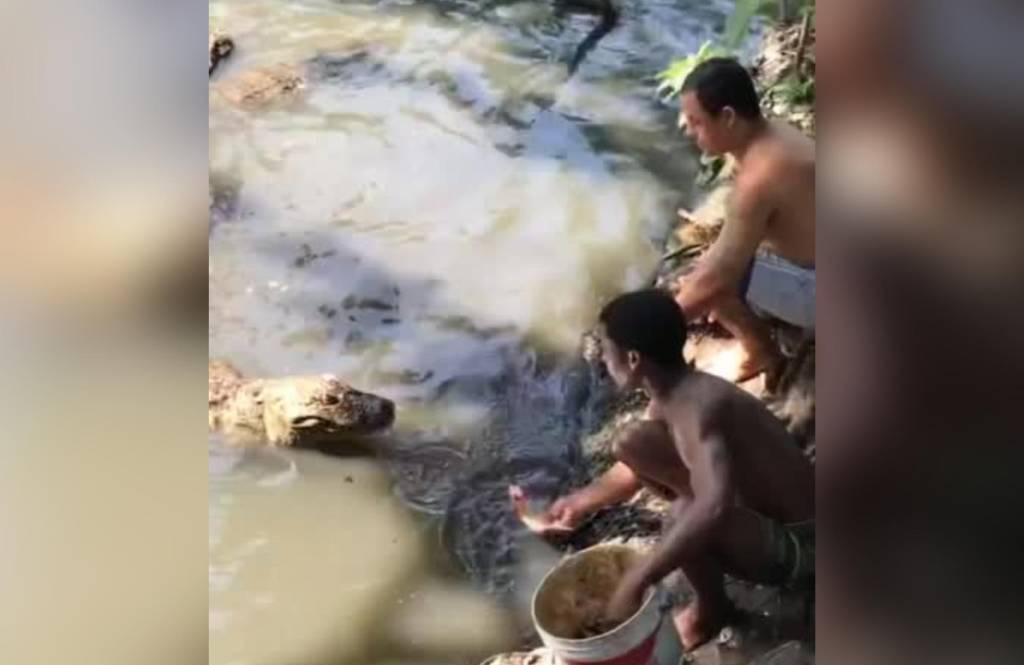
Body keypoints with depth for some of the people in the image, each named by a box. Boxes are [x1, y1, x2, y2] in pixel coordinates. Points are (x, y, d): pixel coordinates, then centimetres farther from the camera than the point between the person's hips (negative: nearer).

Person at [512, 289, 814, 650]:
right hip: (768, 521, 9)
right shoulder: (668, 401, 0)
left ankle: (709, 610, -4)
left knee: (691, 510, -34)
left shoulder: (696, 406, -30)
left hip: (796, 546, -9)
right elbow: (634, 472, 19)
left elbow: (714, 506, -46)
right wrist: (577, 504, 28)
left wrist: (633, 583, -40)